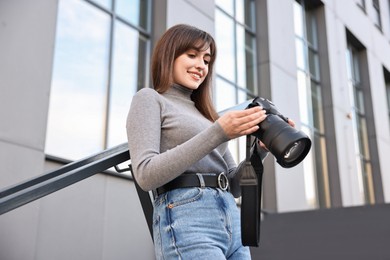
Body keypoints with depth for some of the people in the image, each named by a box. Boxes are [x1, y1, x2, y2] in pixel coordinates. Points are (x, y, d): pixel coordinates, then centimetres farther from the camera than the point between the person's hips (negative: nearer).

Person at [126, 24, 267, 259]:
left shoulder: (204, 113, 23)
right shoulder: (150, 99, 4)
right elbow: (146, 175, -13)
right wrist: (218, 132, -17)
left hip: (232, 220, 7)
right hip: (186, 222, -7)